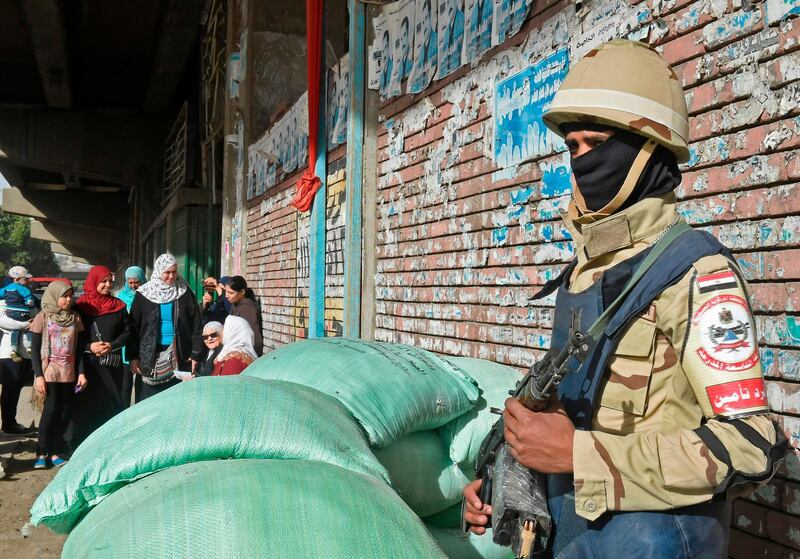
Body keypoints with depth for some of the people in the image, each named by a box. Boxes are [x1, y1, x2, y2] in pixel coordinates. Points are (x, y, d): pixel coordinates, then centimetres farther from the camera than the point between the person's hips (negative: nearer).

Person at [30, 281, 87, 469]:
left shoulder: (75, 318, 8)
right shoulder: (42, 318, -2)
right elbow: (34, 350, -2)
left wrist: (81, 373, 4)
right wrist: (38, 375, -9)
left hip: (69, 374, 4)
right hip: (49, 373, -4)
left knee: (67, 411, 0)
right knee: (51, 409, -10)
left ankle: (54, 450, 12)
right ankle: (42, 452, 3)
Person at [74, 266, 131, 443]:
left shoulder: (119, 306, 7)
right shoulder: (81, 306, 2)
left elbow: (127, 332, 6)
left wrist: (112, 345, -9)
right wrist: (89, 347, -12)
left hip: (113, 364, 2)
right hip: (87, 363, -1)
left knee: (112, 402, 1)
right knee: (87, 403, -1)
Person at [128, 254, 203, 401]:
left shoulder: (184, 292, 2)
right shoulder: (144, 294, 2)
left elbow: (196, 325, 1)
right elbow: (134, 327, 3)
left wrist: (196, 354, -6)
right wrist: (133, 357, -2)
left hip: (179, 355, 0)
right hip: (151, 355, 0)